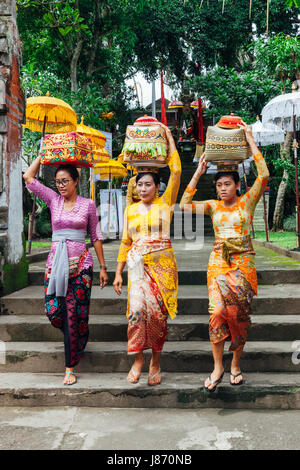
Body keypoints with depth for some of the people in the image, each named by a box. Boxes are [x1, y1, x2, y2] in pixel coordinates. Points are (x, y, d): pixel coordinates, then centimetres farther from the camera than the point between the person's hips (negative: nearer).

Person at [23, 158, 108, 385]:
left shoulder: (88, 204, 3)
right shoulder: (53, 200, 8)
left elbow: (96, 236, 7)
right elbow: (28, 177, 2)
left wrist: (103, 267, 5)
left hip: (80, 263, -2)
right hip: (56, 261, 3)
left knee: (74, 314, -3)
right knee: (54, 312, -2)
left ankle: (71, 367, 9)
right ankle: (76, 339, 33)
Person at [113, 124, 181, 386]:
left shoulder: (165, 203, 5)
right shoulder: (131, 210, 13)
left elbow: (176, 171, -3)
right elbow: (125, 242, 15)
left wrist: (170, 139, 4)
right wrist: (118, 272, 10)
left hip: (163, 263, -1)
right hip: (137, 264, 2)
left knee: (158, 311, -3)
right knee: (138, 309, -17)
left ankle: (155, 361, 14)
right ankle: (138, 358, -1)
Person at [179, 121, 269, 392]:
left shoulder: (247, 202, 2)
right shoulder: (213, 206, 9)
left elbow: (264, 176, -11)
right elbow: (184, 205, 1)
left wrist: (251, 141, -8)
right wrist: (198, 173, 1)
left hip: (243, 263, -1)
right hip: (218, 262, 1)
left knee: (239, 313, 2)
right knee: (217, 311, -12)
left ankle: (236, 364, 19)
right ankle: (218, 367, -1)